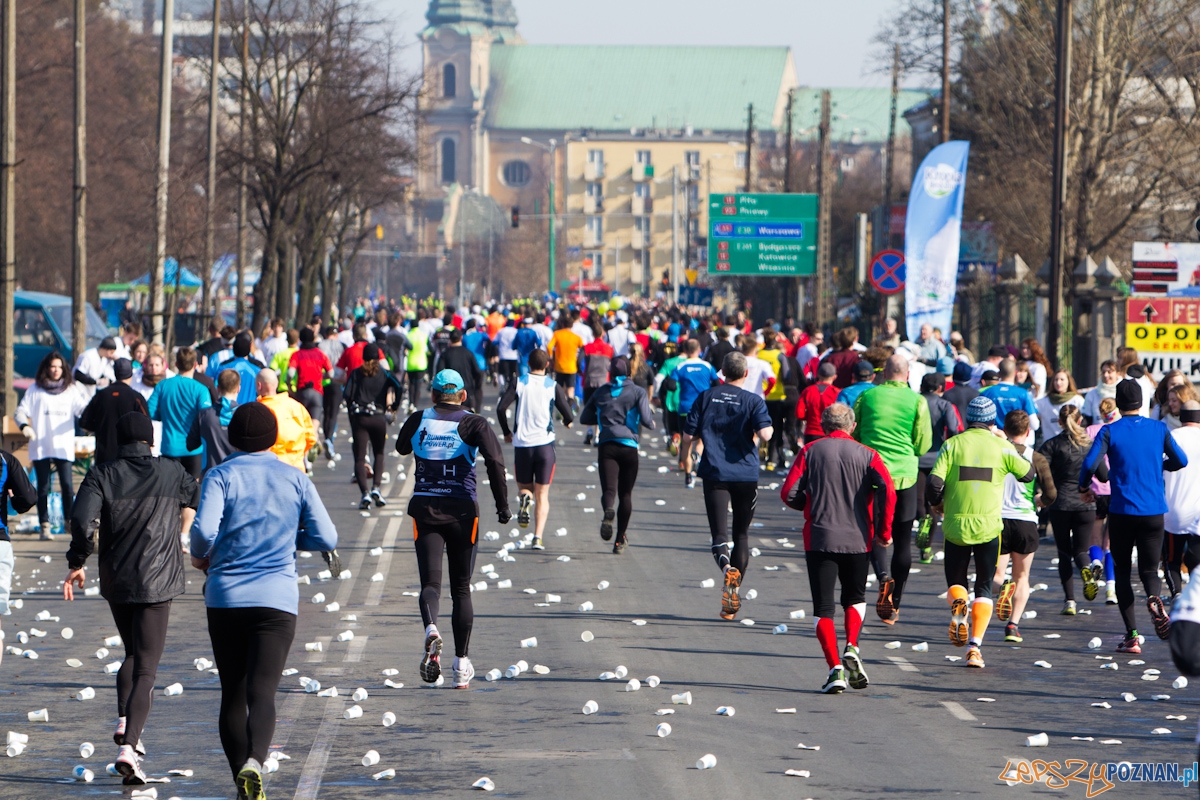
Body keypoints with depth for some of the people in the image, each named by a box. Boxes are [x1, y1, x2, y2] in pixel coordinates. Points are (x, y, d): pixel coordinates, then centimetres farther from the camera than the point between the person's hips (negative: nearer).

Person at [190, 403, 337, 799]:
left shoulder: (221, 476, -1)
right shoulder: (296, 480, 5)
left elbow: (204, 529, -16)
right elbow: (327, 539, 3)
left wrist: (199, 556, 5)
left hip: (225, 599, 0)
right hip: (277, 599, 0)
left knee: (232, 694, 12)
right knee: (262, 692, -9)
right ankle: (253, 763, -34)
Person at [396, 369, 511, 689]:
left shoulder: (418, 420, 4)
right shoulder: (473, 424, -3)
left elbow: (401, 448, 24)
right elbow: (495, 461, -17)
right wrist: (502, 505, -11)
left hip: (424, 509, 0)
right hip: (462, 510, 0)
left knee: (430, 582, -4)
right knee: (461, 588, 11)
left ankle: (431, 629, -37)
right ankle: (461, 663, 9)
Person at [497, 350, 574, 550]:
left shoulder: (518, 383, 1)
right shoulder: (553, 386, 0)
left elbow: (501, 408, -9)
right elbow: (567, 415, -4)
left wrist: (506, 432, 7)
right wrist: (568, 421, 21)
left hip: (521, 444, 0)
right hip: (545, 443, 0)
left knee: (525, 487, 19)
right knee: (542, 495, 5)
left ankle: (525, 498, -18)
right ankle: (538, 537, -10)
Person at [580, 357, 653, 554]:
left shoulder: (601, 392, 12)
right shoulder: (638, 392, 3)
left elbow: (585, 418, 16)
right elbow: (645, 420, -8)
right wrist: (652, 424, 15)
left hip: (607, 446, 1)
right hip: (629, 447, -1)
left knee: (609, 489, -8)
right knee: (625, 493, 11)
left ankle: (608, 511, -45)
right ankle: (620, 540, 12)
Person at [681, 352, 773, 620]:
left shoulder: (706, 397, 3)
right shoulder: (754, 401, -3)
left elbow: (688, 435, 4)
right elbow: (764, 434, -18)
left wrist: (685, 456, 24)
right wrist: (769, 428, 6)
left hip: (715, 474, 0)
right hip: (746, 475, 0)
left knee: (720, 534, -6)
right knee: (741, 534, 15)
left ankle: (727, 567, -40)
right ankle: (734, 596, 15)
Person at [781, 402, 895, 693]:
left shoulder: (810, 451, 2)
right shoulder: (866, 455, 3)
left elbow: (789, 494, -4)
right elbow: (887, 491, -12)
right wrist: (883, 530, -1)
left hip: (819, 538, -1)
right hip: (858, 539, 1)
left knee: (823, 606, 4)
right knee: (855, 597, 22)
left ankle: (835, 669, -9)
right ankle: (851, 648, -1)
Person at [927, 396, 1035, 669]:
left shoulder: (952, 445, -1)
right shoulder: (1000, 447, 0)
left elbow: (934, 484, -9)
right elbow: (1028, 474, 13)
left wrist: (938, 506, 11)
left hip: (956, 525, 0)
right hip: (989, 527, 0)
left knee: (956, 581, 17)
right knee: (984, 588, 10)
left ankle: (957, 605, -17)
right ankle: (975, 645, -4)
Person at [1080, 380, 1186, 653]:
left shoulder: (1110, 431, -4)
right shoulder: (1159, 429, 4)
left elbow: (1090, 464, -14)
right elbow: (1181, 461, 9)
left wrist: (1084, 487, 5)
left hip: (1122, 512, -2)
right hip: (1153, 512, 2)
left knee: (1122, 572, 10)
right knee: (1149, 569, 10)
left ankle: (1132, 636, 2)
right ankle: (1154, 600, -27)